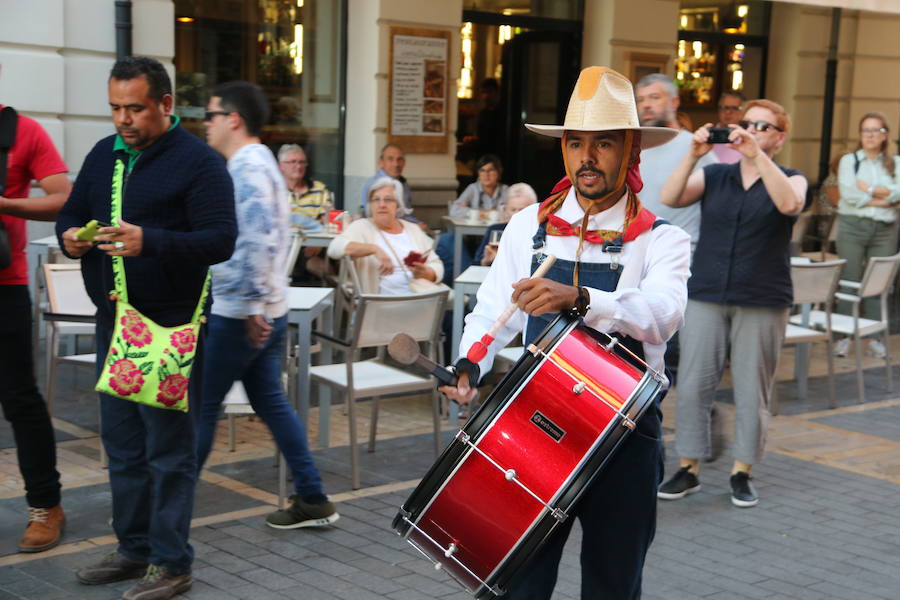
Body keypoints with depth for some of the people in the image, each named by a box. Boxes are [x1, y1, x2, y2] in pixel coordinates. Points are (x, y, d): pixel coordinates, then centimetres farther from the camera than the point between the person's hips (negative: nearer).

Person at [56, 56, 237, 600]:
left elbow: (221, 240, -16)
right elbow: (71, 211, 19)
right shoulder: (104, 154, 12)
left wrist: (150, 242, -30)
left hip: (170, 326, -7)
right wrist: (70, 236, -6)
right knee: (122, 443, 14)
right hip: (112, 320, 7)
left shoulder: (199, 162, -9)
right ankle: (135, 549, 27)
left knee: (169, 446, -2)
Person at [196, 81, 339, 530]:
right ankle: (312, 499, 15)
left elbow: (257, 241, -26)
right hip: (263, 312, 10)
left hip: (237, 313, -10)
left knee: (200, 407, 0)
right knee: (270, 402, 13)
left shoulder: (248, 167, -16)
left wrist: (251, 306, -26)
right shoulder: (259, 163, 16)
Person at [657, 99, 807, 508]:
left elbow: (789, 203, -19)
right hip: (706, 297, 2)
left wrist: (757, 155, -24)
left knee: (752, 392, 2)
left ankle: (742, 474, 13)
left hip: (762, 303, -1)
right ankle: (688, 470, 10)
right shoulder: (713, 176, 10)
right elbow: (670, 198, -6)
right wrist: (694, 154, -17)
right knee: (692, 386, 0)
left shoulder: (790, 180, 6)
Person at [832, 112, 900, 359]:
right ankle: (844, 336, 2)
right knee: (849, 282, -4)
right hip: (852, 227, -2)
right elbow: (849, 194, -9)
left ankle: (875, 338, 6)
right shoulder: (849, 160, 5)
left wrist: (868, 188, -9)